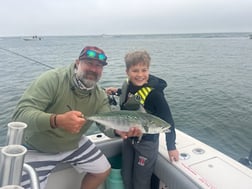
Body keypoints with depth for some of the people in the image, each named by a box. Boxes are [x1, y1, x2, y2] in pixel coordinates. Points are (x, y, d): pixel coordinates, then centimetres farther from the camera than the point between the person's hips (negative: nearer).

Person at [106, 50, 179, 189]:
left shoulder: (154, 93, -26)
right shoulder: (128, 85, -8)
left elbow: (167, 120, -19)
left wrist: (171, 147, -13)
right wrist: (117, 91, 3)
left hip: (147, 142, -6)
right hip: (128, 137, 6)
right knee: (126, 177, 20)